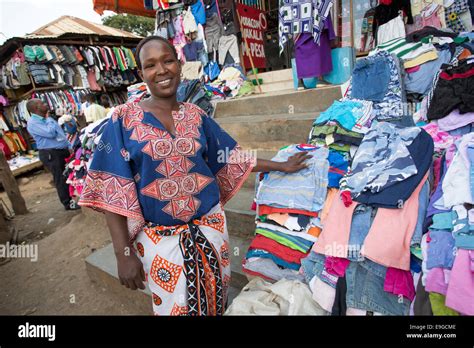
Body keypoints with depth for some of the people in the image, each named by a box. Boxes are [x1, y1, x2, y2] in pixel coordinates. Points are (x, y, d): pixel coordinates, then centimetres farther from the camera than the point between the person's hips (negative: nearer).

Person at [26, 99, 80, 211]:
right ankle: (68, 203, 12)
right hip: (50, 154, -8)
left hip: (63, 150, 8)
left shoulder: (46, 119, 15)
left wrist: (70, 146, 14)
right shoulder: (32, 123, -13)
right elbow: (51, 133, -26)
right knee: (61, 179, 0)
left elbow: (61, 133, 20)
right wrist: (48, 119, -10)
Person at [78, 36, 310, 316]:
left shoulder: (196, 115, 2)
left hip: (210, 226, 3)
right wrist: (124, 252, -13)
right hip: (159, 236, -2)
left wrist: (281, 166, 9)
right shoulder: (125, 118, -7)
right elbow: (114, 189, -9)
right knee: (176, 306, 15)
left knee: (214, 301, 18)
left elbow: (230, 158, 8)